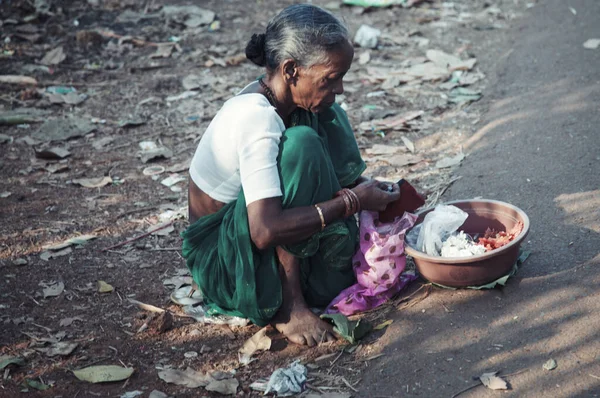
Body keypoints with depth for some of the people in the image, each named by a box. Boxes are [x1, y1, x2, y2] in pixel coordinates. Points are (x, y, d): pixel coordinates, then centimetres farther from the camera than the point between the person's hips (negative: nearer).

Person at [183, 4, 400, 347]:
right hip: (221, 262, -9)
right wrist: (351, 201, -29)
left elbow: (318, 176, 14)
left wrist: (365, 190, -5)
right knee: (300, 145, -29)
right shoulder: (255, 117, -29)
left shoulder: (287, 101, -3)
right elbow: (265, 231, -38)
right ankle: (289, 303, -19)